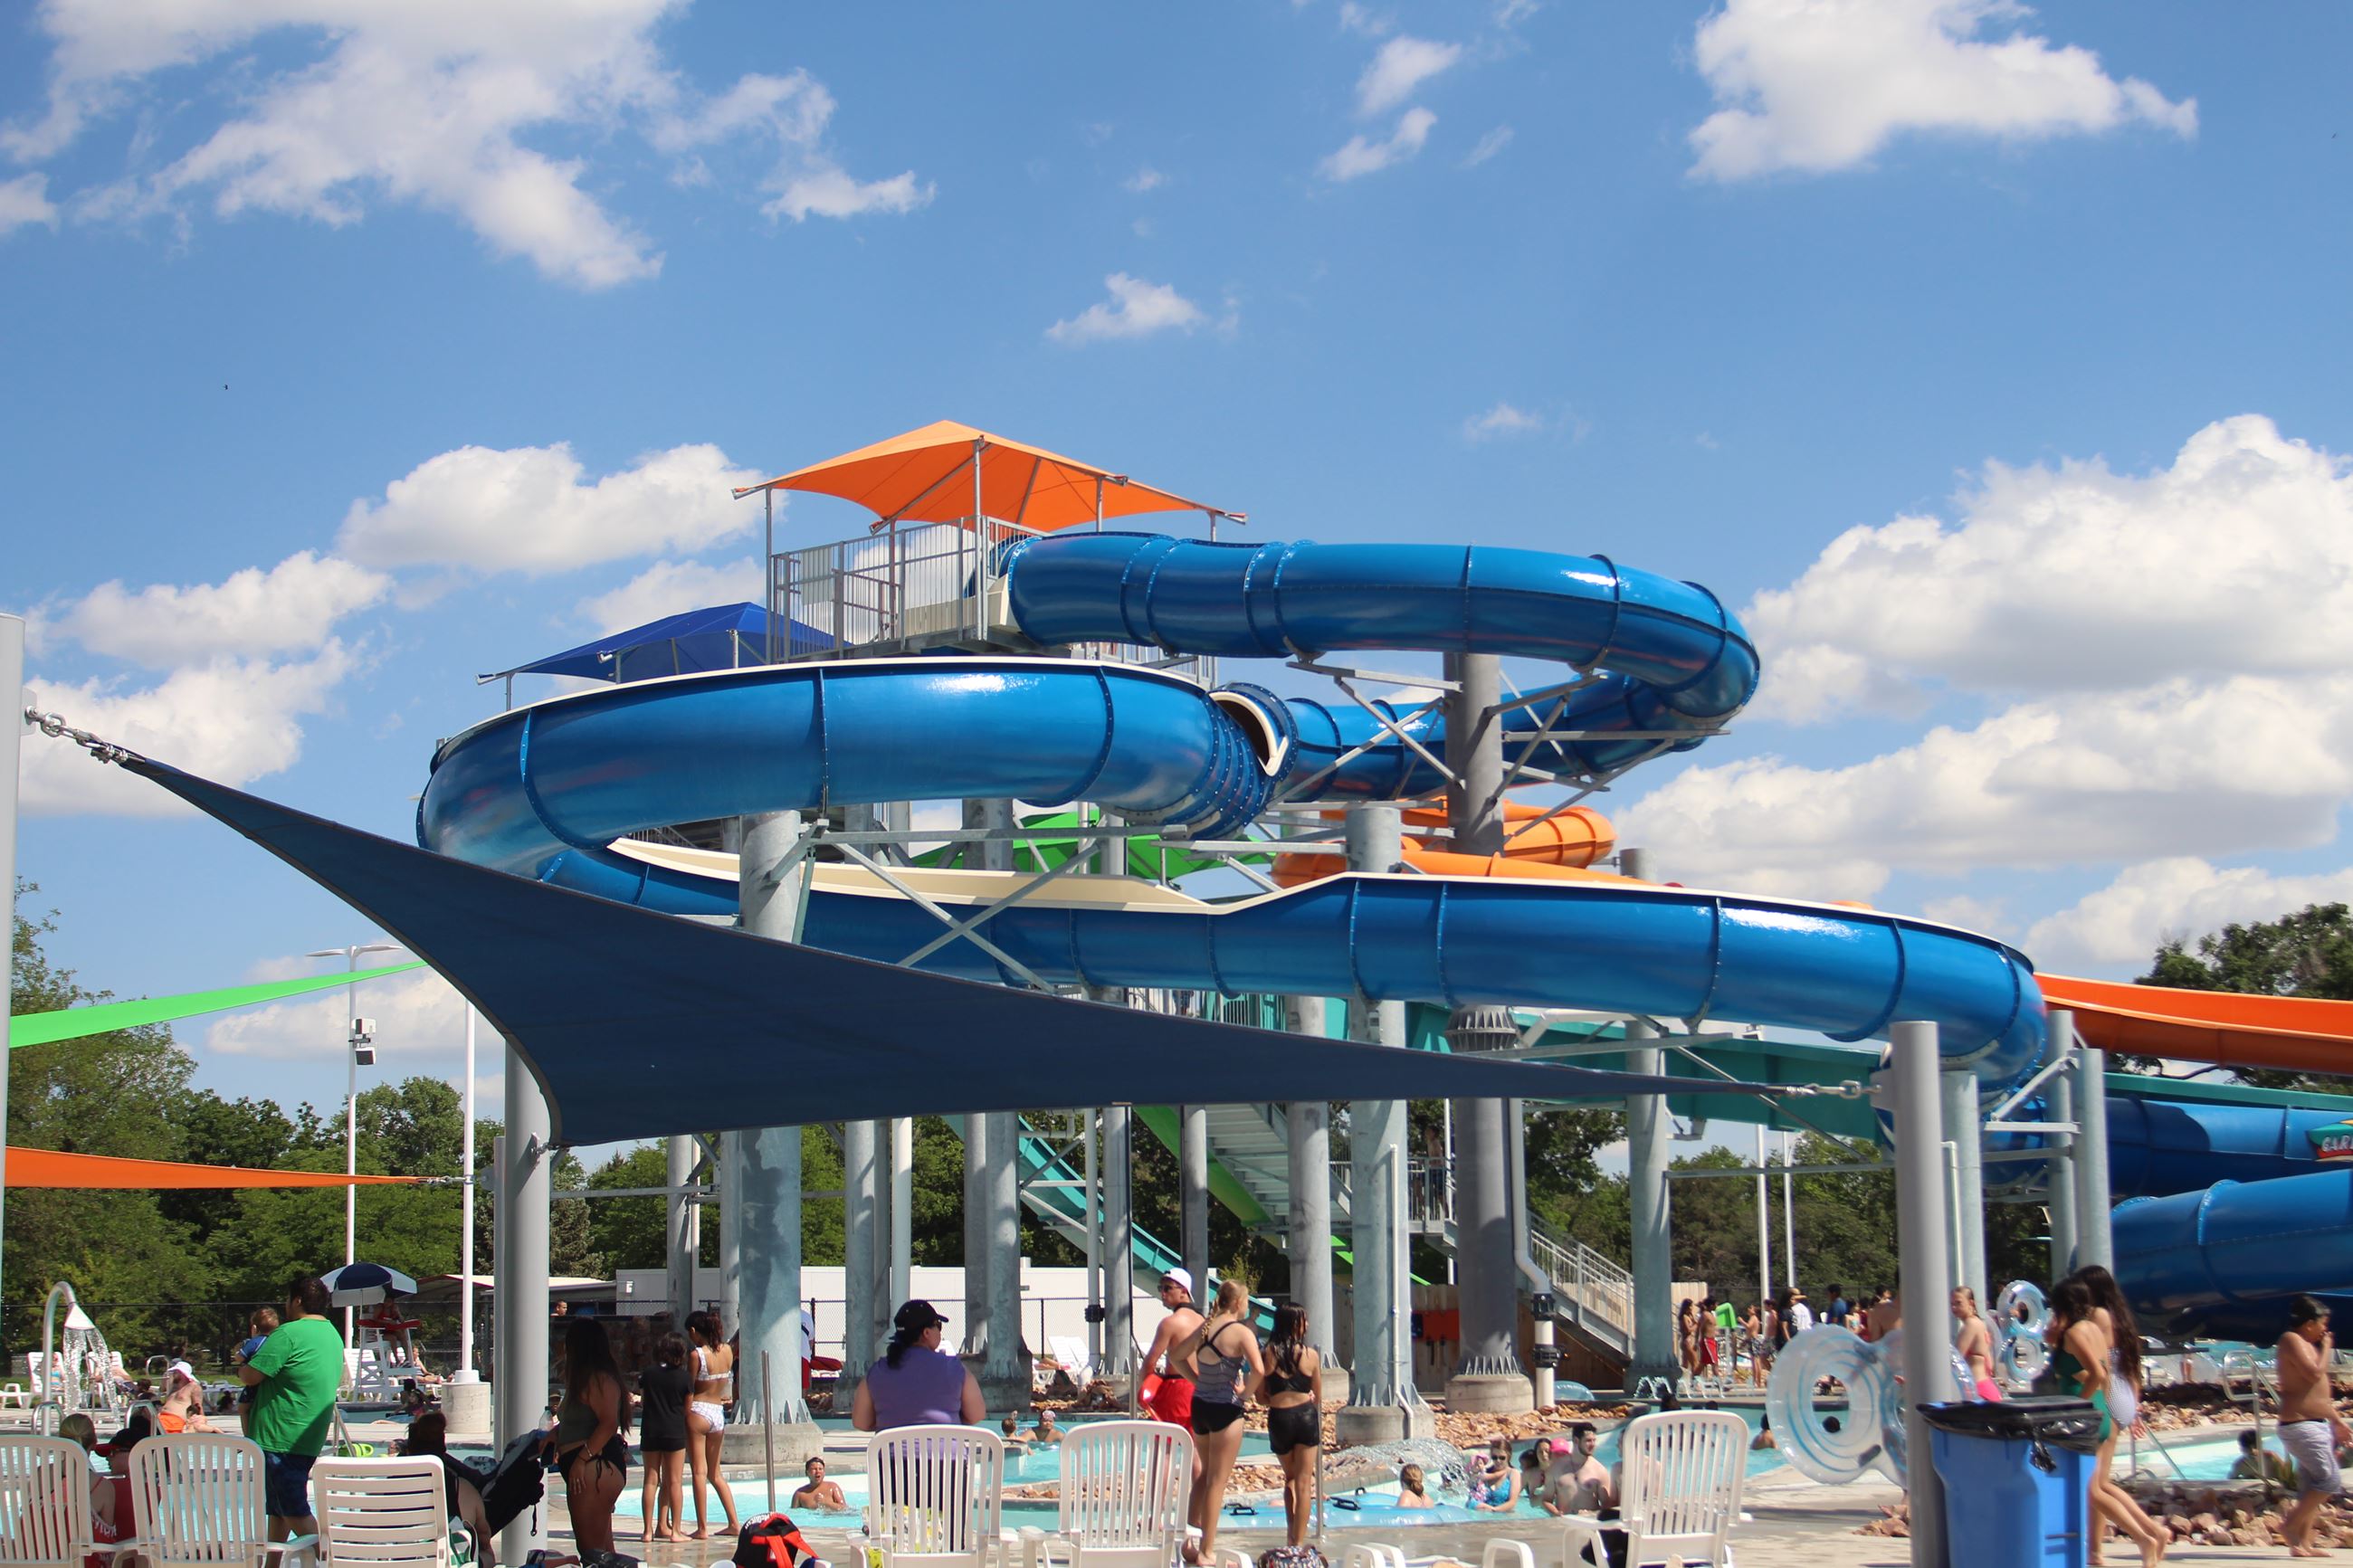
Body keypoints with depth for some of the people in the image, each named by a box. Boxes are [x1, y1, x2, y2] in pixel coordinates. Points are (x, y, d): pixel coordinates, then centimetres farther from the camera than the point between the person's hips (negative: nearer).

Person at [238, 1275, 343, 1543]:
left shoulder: (288, 1334, -15)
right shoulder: (334, 1336, 13)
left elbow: (250, 1377, -17)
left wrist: (241, 1368, 8)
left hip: (280, 1438, -9)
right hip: (309, 1439, 9)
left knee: (295, 1511, -9)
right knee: (279, 1508, 18)